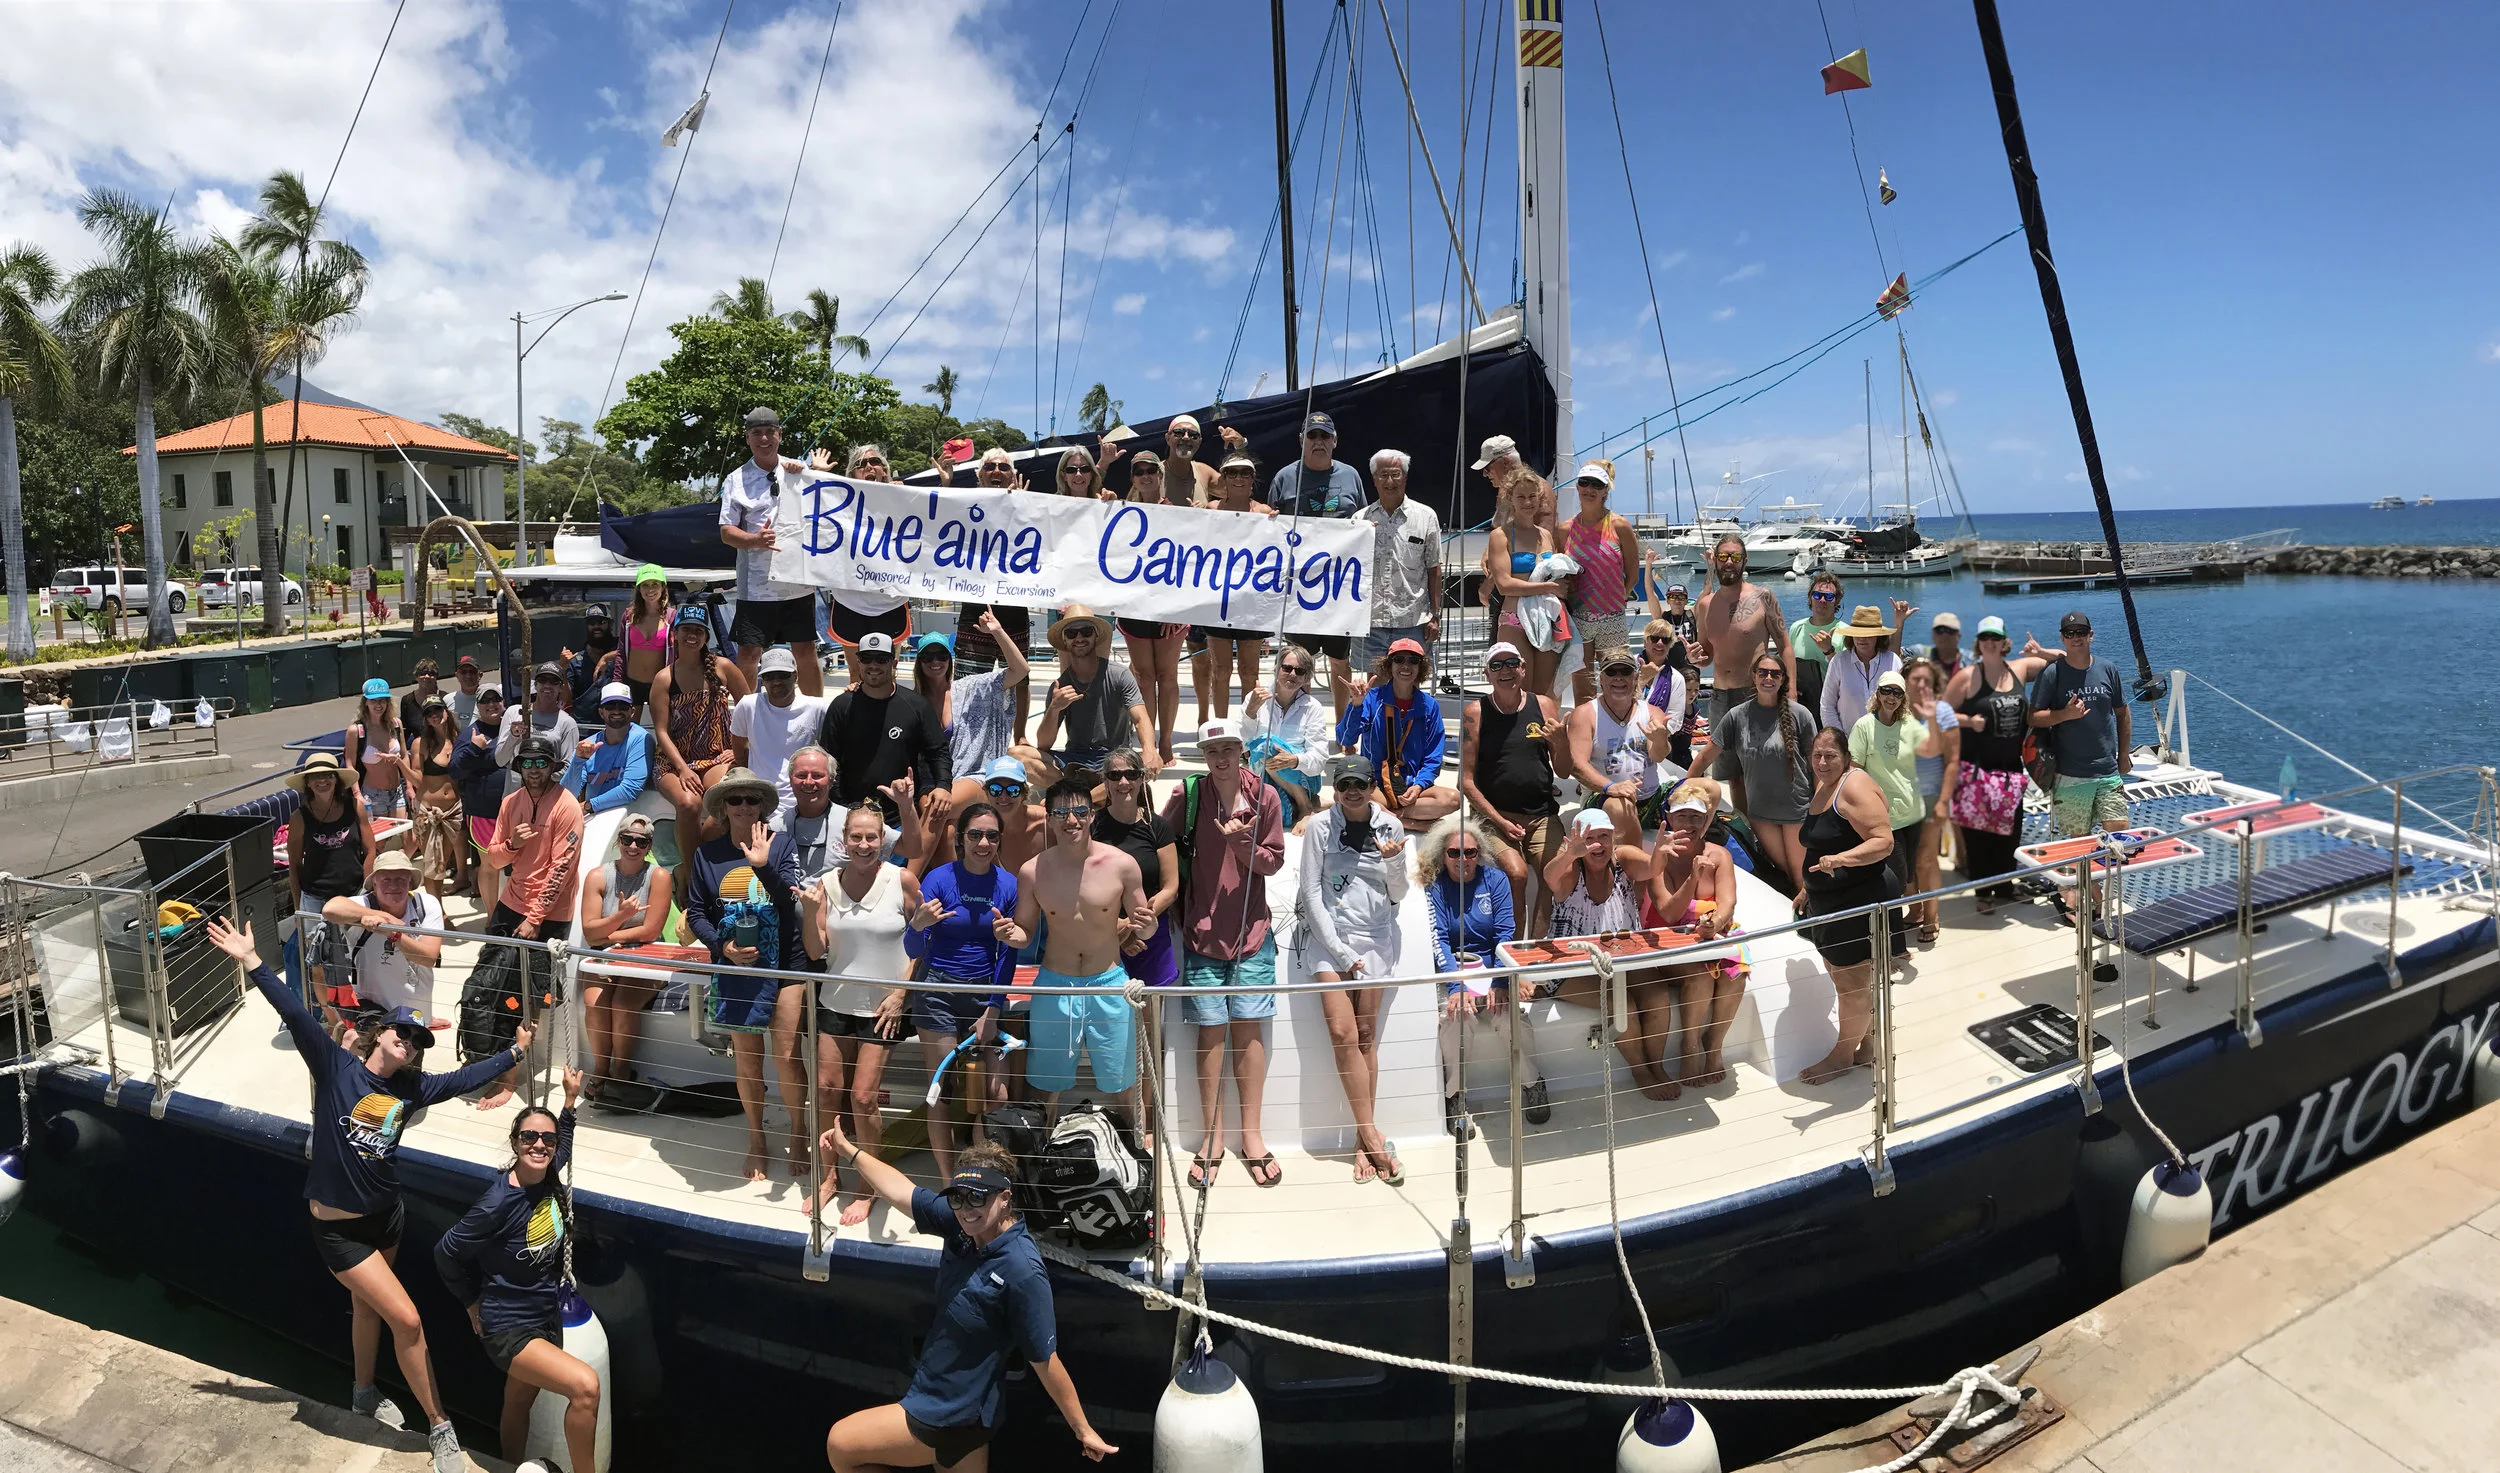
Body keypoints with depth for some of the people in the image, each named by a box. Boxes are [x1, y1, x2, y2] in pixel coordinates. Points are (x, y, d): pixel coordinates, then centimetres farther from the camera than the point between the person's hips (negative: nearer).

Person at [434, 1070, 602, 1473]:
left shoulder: (551, 1175, -8)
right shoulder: (498, 1204, -27)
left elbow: (564, 1141, 18)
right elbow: (446, 1254, -11)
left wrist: (571, 1097, 13)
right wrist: (474, 1305, 0)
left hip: (547, 1320, 7)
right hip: (508, 1330, -7)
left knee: (519, 1407, 25)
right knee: (585, 1385, -23)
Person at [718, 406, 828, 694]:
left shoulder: (801, 472, 8)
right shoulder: (736, 480, 3)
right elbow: (726, 532, 1)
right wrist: (755, 539, -20)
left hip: (799, 581, 2)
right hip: (756, 584, -1)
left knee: (806, 652, 8)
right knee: (748, 654, 1)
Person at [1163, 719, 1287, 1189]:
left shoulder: (1264, 796, 0)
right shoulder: (1187, 794, -2)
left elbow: (1274, 860, 2)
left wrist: (1241, 843, -16)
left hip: (1251, 931, 1)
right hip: (1203, 932, 0)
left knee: (1249, 1027, 3)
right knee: (1211, 1030, 2)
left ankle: (1252, 1134, 13)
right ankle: (1212, 1136, 13)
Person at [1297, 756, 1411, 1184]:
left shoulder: (1390, 827, 3)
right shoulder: (1321, 826, -4)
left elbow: (1397, 896, 9)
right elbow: (1312, 892, -4)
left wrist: (1394, 862, -11)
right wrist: (1340, 951, -8)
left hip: (1374, 938, 2)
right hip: (1328, 936, -2)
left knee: (1366, 1036, 0)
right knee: (1342, 1032, -12)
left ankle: (1363, 1141, 4)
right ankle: (1372, 1135, -6)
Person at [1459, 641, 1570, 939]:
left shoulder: (1543, 705, 8)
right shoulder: (1476, 712, 0)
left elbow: (1564, 771, 12)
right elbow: (1466, 780, -2)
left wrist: (1562, 742, -10)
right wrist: (1500, 821, -11)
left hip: (1543, 814, 3)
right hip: (1495, 815, -3)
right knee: (1516, 874, -26)